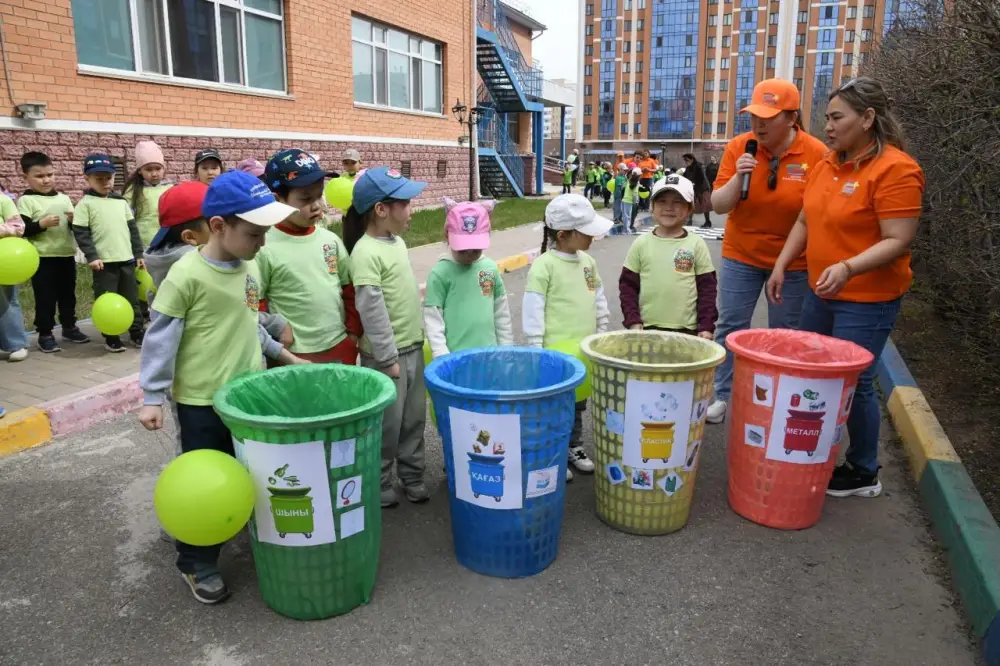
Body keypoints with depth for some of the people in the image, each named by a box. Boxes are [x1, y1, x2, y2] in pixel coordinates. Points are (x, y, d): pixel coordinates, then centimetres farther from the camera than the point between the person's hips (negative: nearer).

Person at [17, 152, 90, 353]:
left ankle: (69, 327, 30)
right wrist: (42, 224, -23)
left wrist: (74, 220, -7)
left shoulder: (63, 198, 9)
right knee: (45, 297, 2)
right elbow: (21, 230, -11)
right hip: (42, 258, -5)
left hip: (67, 254, 5)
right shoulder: (26, 201, -5)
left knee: (68, 294, 16)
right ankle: (45, 334, 12)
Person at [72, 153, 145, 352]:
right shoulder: (85, 204, -4)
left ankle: (137, 333, 22)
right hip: (104, 262, -4)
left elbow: (132, 228, 14)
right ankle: (111, 338, 12)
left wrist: (139, 253, 11)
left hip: (127, 259, 4)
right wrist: (91, 256, -15)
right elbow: (80, 233, -8)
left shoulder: (121, 201, 10)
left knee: (132, 299, 12)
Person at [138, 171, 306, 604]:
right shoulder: (186, 275, -18)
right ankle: (196, 564, 25)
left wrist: (281, 353, 17)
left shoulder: (250, 269, 2)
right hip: (202, 401, -6)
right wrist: (152, 398, -15)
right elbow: (161, 337, -15)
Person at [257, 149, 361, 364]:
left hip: (341, 349, 5)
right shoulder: (265, 248, -11)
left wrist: (354, 331, 6)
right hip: (293, 357, -4)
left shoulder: (331, 240, 2)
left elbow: (350, 289, 10)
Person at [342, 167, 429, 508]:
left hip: (412, 347, 8)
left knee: (414, 419, 17)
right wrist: (388, 358, -18)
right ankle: (379, 485, 24)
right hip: (386, 354, -8)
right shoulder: (365, 253, -20)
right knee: (387, 425, 6)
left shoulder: (397, 242, 7)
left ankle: (412, 476, 32)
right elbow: (372, 311, -21)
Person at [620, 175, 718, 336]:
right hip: (647, 328, 1)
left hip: (687, 330, 0)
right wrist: (632, 320, -4)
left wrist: (706, 325, -5)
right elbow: (628, 284, 4)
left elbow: (707, 287, 0)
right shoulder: (641, 243, 1)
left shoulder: (697, 244, -1)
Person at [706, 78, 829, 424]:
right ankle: (720, 395, 17)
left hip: (793, 261, -1)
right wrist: (738, 176, -26)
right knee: (730, 326, 5)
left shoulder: (816, 153, -13)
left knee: (784, 333, 10)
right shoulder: (738, 147, -9)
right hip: (741, 255, 1)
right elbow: (718, 205, -8)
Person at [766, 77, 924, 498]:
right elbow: (804, 222, 13)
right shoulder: (826, 165, 6)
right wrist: (781, 266, 6)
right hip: (821, 291, 8)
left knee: (852, 384, 0)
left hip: (867, 299, -8)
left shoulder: (894, 170, -17)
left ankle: (863, 474, 20)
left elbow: (898, 241, -22)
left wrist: (848, 268, -35)